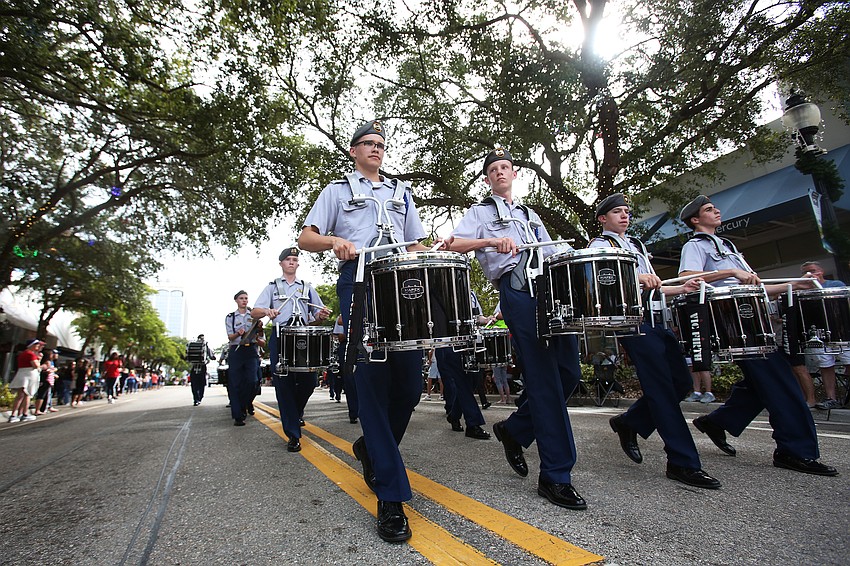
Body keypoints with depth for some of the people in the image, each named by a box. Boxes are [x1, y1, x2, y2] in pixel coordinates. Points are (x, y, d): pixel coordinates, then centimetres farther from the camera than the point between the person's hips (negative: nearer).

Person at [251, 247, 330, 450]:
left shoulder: (307, 287, 20)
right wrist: (266, 311, -19)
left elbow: (317, 316, 18)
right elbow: (254, 313, 4)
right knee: (284, 384, -4)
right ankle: (293, 435, 4)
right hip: (280, 336, -1)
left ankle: (296, 411, 30)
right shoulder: (272, 287, 15)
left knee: (309, 380, -4)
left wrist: (321, 316, -7)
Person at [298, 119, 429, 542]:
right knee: (373, 380, -10)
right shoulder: (337, 190, 21)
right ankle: (391, 495, -4)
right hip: (358, 282, -3)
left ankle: (371, 449, 26)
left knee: (410, 382, -3)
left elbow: (417, 244, 26)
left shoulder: (401, 192, 30)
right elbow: (305, 238, 11)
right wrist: (335, 241, -11)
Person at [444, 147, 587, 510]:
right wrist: (492, 240, -19)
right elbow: (453, 244, -3)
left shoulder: (531, 215, 32)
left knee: (569, 373, 1)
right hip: (518, 292, -6)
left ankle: (514, 430, 21)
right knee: (545, 380, -11)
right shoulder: (481, 212, 14)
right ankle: (555, 477, -2)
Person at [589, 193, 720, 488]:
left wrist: (682, 289, 12)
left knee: (681, 380, 6)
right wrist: (635, 278, -32)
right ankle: (683, 463, -3)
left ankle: (629, 422, 21)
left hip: (655, 318, 8)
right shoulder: (600, 245, 3)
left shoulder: (637, 244, 28)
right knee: (661, 386, -10)